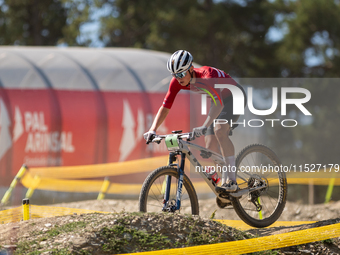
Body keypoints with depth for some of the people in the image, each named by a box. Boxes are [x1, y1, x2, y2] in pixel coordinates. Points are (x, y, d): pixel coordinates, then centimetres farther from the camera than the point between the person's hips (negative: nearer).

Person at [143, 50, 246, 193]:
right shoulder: (177, 81, -19)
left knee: (220, 131, -30)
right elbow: (165, 107, -15)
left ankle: (231, 182, -30)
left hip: (234, 97, -8)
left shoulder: (207, 75, -39)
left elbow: (218, 103, -51)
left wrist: (204, 126, -64)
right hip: (218, 100, 8)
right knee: (210, 146, -2)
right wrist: (152, 130, -29)